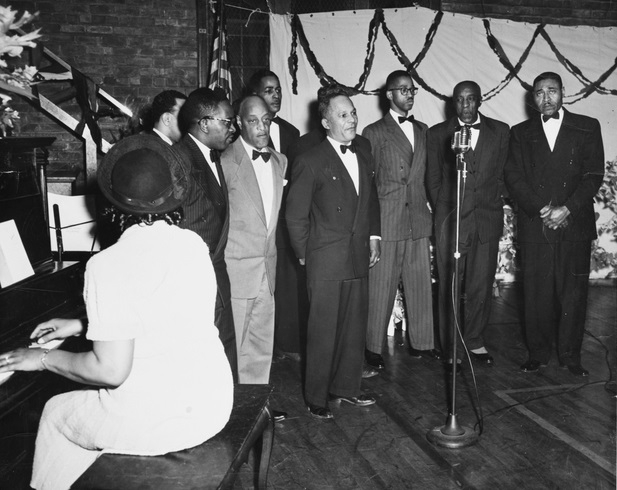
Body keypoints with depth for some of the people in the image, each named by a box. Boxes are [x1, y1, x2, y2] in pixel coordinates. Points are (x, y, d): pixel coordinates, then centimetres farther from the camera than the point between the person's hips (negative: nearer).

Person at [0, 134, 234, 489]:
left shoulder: (109, 266, -20)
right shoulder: (194, 243, 1)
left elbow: (110, 371, -20)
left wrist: (45, 358, -3)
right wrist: (82, 325, 20)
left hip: (160, 420, -6)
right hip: (215, 401, 6)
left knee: (56, 413, 21)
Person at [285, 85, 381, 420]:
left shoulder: (363, 157, 12)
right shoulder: (310, 162, -8)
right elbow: (295, 215, -6)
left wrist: (373, 235, 14)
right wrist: (304, 254, -4)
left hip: (359, 258, 6)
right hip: (326, 262, -6)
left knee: (355, 328, 13)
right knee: (323, 332, 1)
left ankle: (346, 387, 30)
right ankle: (316, 398, 16)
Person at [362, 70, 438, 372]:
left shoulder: (423, 130, 16)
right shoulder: (374, 132, 1)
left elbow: (426, 174, 18)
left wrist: (428, 206, 8)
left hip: (419, 220, 5)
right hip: (386, 220, -4)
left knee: (421, 283, 9)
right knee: (381, 287, 1)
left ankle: (422, 342, 22)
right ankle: (374, 347, 12)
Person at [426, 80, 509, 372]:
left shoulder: (500, 131, 10)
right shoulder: (437, 134, 5)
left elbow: (501, 174, 12)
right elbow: (433, 179, 8)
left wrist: (492, 207, 8)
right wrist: (443, 211, 5)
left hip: (487, 220, 2)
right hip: (450, 221, -2)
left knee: (482, 285, 6)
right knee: (449, 288, 0)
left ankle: (475, 342, 23)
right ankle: (450, 350, 11)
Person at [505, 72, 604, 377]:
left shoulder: (587, 128, 9)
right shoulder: (521, 133, 12)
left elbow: (593, 175, 2)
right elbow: (513, 177, 3)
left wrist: (567, 209, -12)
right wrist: (541, 208, -10)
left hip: (574, 225, 0)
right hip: (534, 226, 1)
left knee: (573, 294, 2)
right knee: (536, 294, 2)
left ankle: (571, 356, 14)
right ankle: (538, 354, 13)